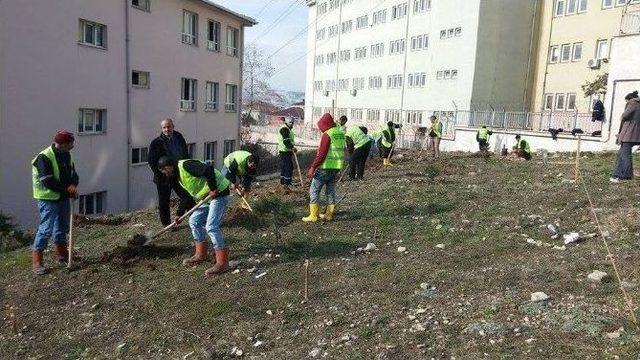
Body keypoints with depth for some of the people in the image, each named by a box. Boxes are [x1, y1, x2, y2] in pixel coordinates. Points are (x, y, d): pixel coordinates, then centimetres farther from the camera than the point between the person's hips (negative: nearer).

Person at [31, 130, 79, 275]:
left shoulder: (66, 155, 6)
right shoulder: (44, 157, -19)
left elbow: (73, 173, 10)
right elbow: (48, 181, -24)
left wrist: (73, 185, -11)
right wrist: (67, 189, -22)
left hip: (64, 198, 8)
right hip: (49, 199, -8)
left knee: (63, 227, 19)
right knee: (46, 229, -9)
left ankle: (61, 253, 35)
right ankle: (37, 261, -1)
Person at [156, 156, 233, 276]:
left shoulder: (185, 166, -18)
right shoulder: (178, 176, 15)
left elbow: (208, 169, -31)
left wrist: (213, 189, -26)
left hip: (219, 193, -11)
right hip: (207, 197, 11)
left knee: (211, 226, -17)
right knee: (194, 221, 13)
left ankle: (222, 263, -14)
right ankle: (201, 254, 24)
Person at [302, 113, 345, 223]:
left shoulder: (327, 134, -15)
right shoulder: (341, 133, 10)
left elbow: (321, 154, -21)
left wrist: (312, 167, -17)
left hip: (325, 167, -8)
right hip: (336, 167, 8)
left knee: (314, 190, 1)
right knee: (330, 190, 15)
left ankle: (313, 216, 1)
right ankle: (329, 214, 21)